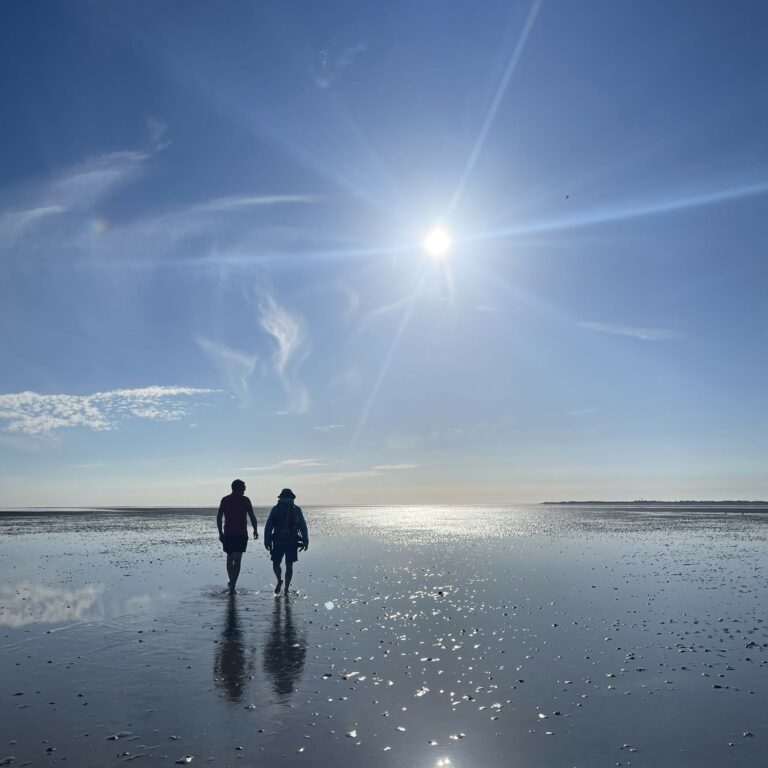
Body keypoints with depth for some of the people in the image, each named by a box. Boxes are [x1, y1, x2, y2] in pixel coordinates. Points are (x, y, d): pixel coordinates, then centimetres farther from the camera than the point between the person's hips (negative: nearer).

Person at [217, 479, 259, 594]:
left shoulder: (225, 500, 5)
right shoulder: (245, 500, -3)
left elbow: (219, 517, 3)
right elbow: (252, 517, -2)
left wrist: (220, 533, 10)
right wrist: (255, 530, 10)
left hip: (228, 534, 3)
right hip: (241, 535, -3)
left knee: (229, 559, 19)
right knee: (237, 560, -2)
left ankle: (232, 583, 31)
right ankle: (232, 586, -11)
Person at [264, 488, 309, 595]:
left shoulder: (275, 509, 3)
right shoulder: (297, 510, 5)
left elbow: (268, 527, -1)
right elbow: (303, 527, 1)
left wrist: (267, 541, 1)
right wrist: (305, 541, 3)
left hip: (278, 542, -1)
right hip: (292, 542, 1)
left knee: (276, 564, 13)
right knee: (289, 566, 9)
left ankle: (279, 580, -11)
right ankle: (286, 589, 7)